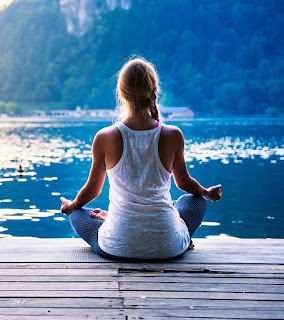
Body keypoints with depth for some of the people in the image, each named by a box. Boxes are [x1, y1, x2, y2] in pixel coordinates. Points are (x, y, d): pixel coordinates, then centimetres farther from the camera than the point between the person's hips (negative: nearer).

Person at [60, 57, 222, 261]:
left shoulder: (105, 138, -10)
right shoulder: (173, 136, -9)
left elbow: (92, 189, 6)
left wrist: (71, 205, 29)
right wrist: (207, 193, 32)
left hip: (117, 248, 0)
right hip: (168, 248, 0)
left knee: (77, 214, 29)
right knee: (195, 200, 31)